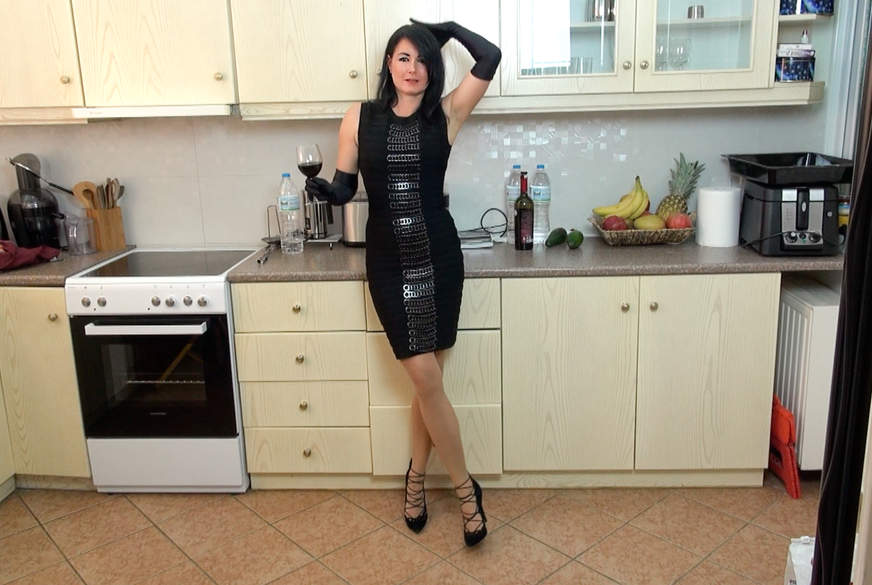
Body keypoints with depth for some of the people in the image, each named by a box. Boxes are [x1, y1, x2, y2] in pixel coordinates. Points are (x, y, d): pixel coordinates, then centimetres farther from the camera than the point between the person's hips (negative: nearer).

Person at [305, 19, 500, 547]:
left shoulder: (446, 115, 2)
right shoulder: (359, 118, 4)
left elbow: (490, 59, -7)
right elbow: (345, 188, 7)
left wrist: (446, 28, 6)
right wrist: (325, 190, -14)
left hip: (439, 256, 0)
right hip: (387, 261, 0)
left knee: (428, 378, 6)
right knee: (426, 379, -3)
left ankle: (417, 477, 30)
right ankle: (466, 487, 17)